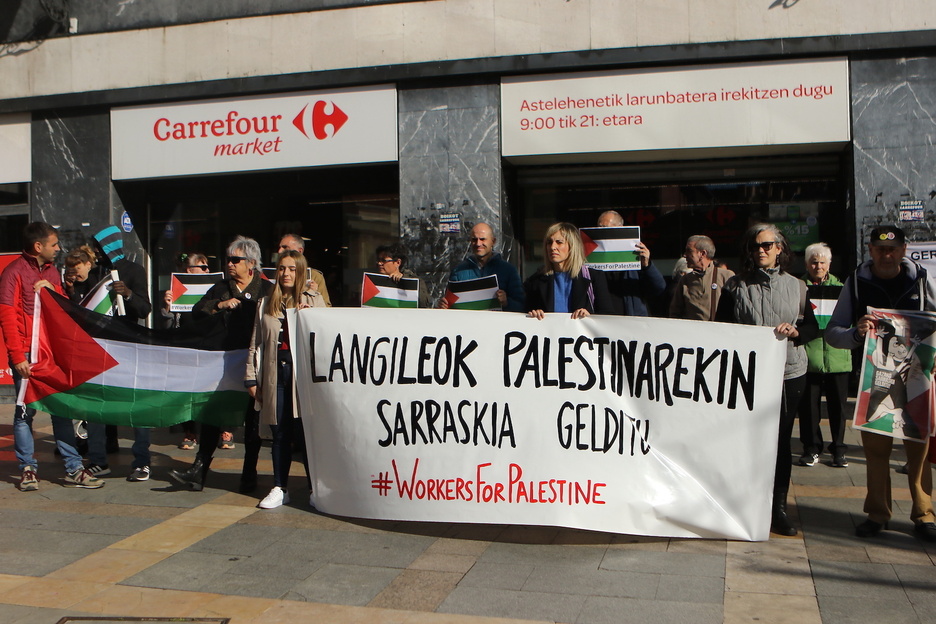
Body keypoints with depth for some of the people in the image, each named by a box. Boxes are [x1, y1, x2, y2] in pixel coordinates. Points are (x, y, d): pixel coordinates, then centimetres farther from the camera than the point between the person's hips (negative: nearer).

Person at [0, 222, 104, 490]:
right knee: (25, 412, 0)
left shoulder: (51, 271, 16)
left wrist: (52, 289, -3)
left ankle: (74, 468, 6)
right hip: (27, 354, -6)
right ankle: (28, 469, 12)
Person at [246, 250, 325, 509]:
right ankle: (279, 489, 18)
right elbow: (256, 343, 14)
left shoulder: (314, 300, 8)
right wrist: (251, 378, 9)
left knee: (306, 433, -3)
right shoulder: (266, 304, 16)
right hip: (275, 375, 3)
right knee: (280, 434, 8)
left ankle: (316, 489, 7)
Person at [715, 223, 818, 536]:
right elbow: (720, 327, 7)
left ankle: (778, 508, 16)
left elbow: (813, 327, 11)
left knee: (781, 440, 7)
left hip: (788, 373, 2)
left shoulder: (796, 286, 10)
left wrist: (795, 331, -9)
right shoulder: (736, 285, 6)